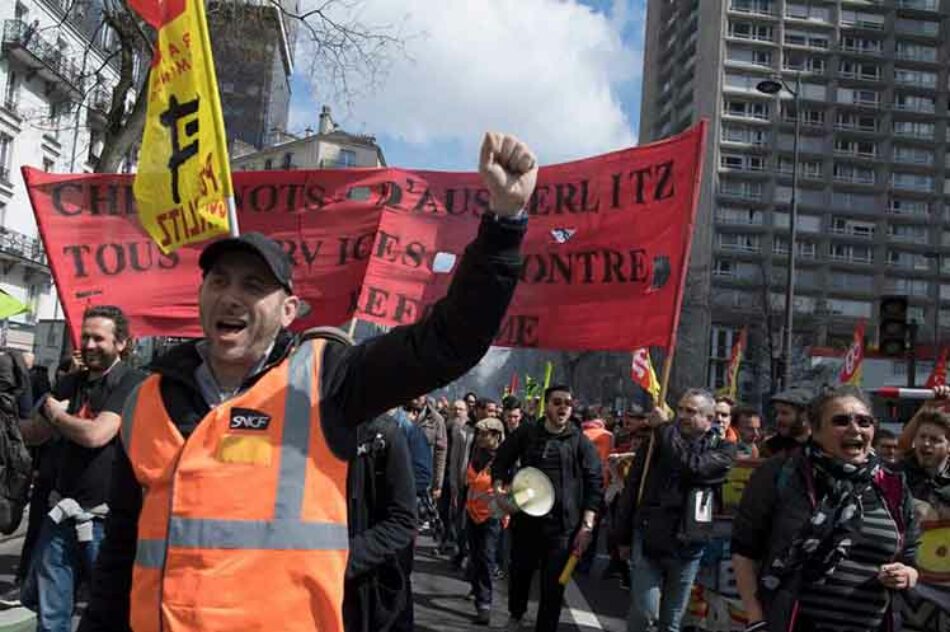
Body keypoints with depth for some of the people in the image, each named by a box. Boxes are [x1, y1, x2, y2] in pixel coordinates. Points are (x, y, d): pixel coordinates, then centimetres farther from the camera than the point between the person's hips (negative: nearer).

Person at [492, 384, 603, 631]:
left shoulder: (581, 442, 0)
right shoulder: (526, 433, 3)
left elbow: (595, 484, -3)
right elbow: (501, 461, 12)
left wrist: (587, 525, -11)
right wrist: (499, 487, -7)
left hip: (563, 525, -2)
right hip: (526, 519, 2)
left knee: (553, 586, 1)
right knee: (520, 572, 17)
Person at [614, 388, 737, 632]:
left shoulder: (722, 448, 0)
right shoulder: (656, 441, 1)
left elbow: (692, 466, -22)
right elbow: (631, 489, 5)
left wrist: (665, 428, -14)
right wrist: (623, 537, 4)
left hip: (687, 547, 1)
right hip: (647, 540, 0)